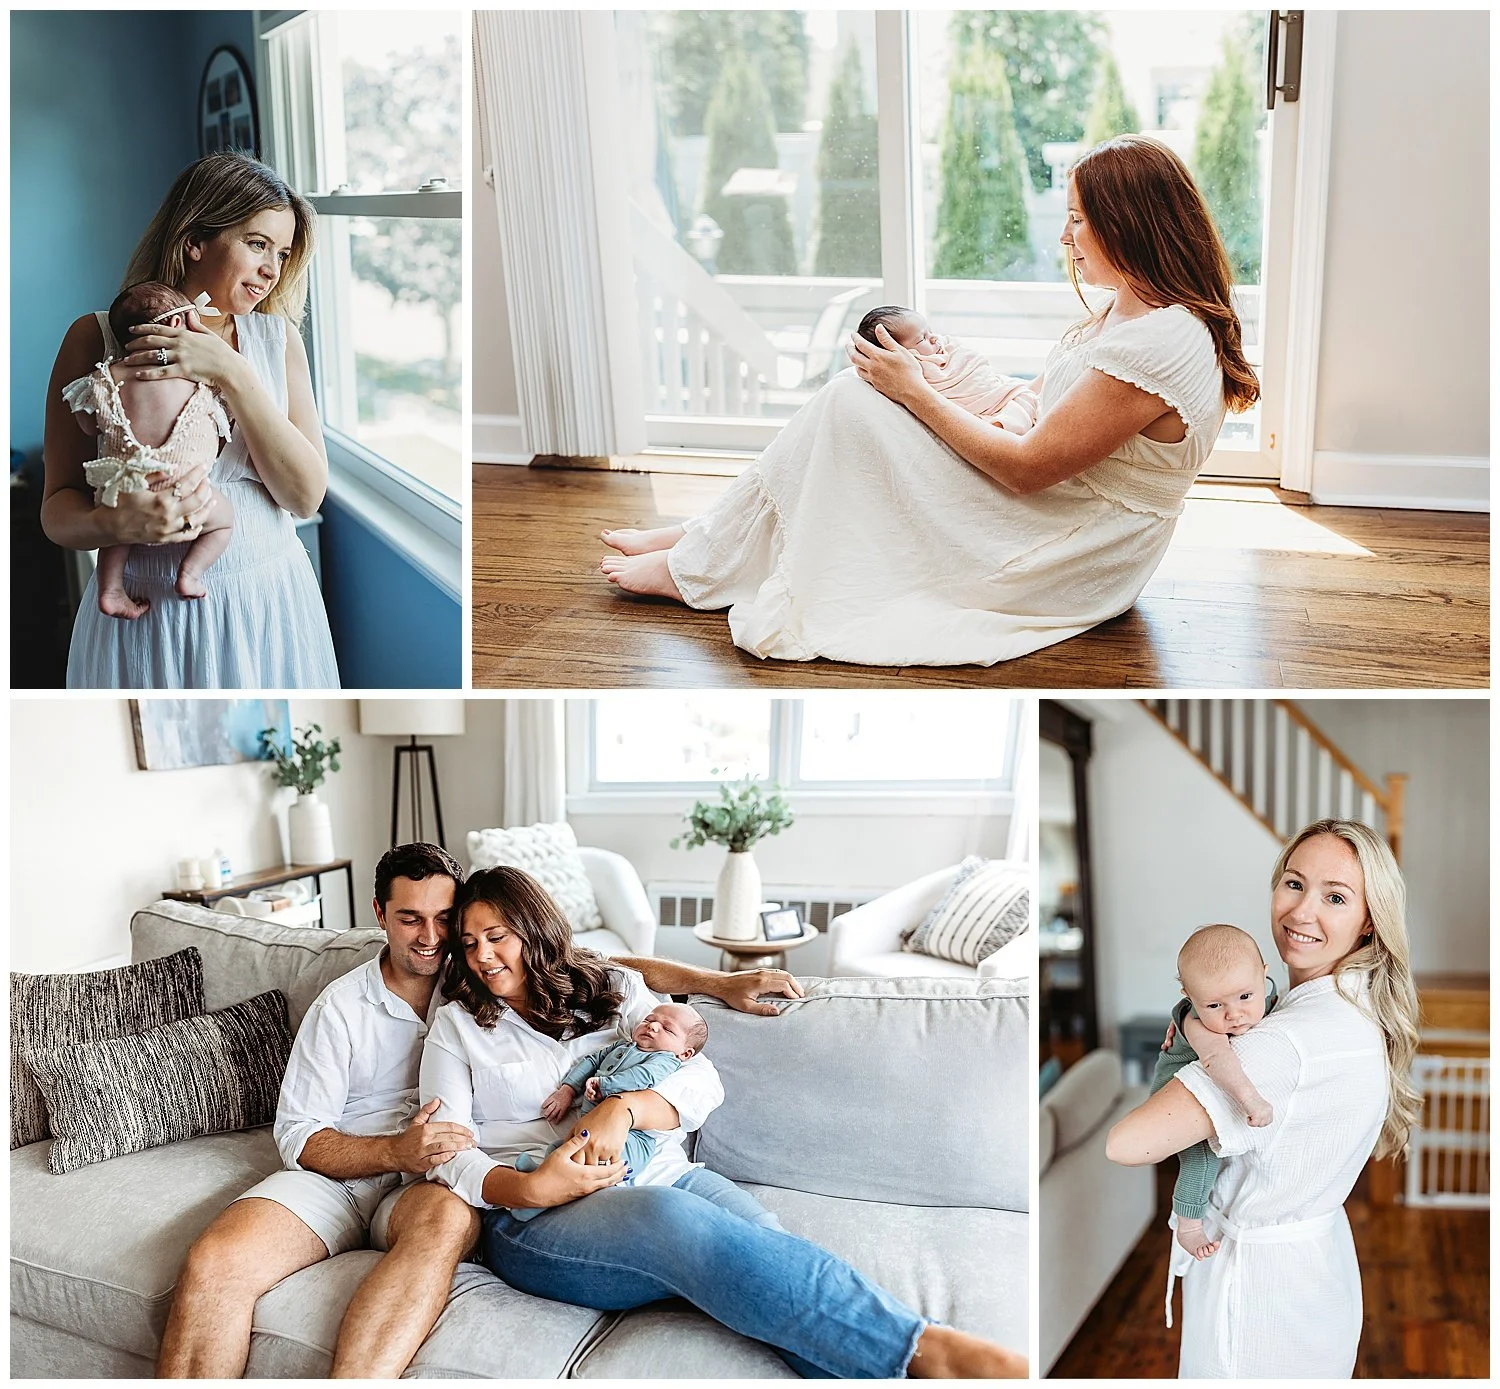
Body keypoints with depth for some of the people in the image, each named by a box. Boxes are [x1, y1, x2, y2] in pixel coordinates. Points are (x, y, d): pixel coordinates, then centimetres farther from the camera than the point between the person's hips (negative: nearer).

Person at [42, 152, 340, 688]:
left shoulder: (278, 337, 2)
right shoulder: (98, 337, -5)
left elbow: (305, 496, -8)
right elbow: (58, 509, -6)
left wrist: (232, 375, -17)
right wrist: (118, 523, -28)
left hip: (270, 607, 3)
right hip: (146, 620, -2)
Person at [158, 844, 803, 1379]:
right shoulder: (341, 1007, 6)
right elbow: (297, 1135, 1)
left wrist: (719, 983, -5)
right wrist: (400, 1150, -18)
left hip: (431, 1183, 0)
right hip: (338, 1174, 0)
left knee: (447, 1218, -38)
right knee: (212, 1265, -28)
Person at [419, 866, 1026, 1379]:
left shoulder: (612, 987, 18)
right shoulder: (456, 1027, 16)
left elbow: (703, 1081, 8)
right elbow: (446, 1153, 4)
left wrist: (623, 1108, -13)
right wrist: (526, 1188, -16)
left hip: (661, 1176, 3)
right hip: (533, 1212, -3)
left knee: (761, 1240, -33)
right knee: (672, 1217, -38)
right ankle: (923, 1347, -49)